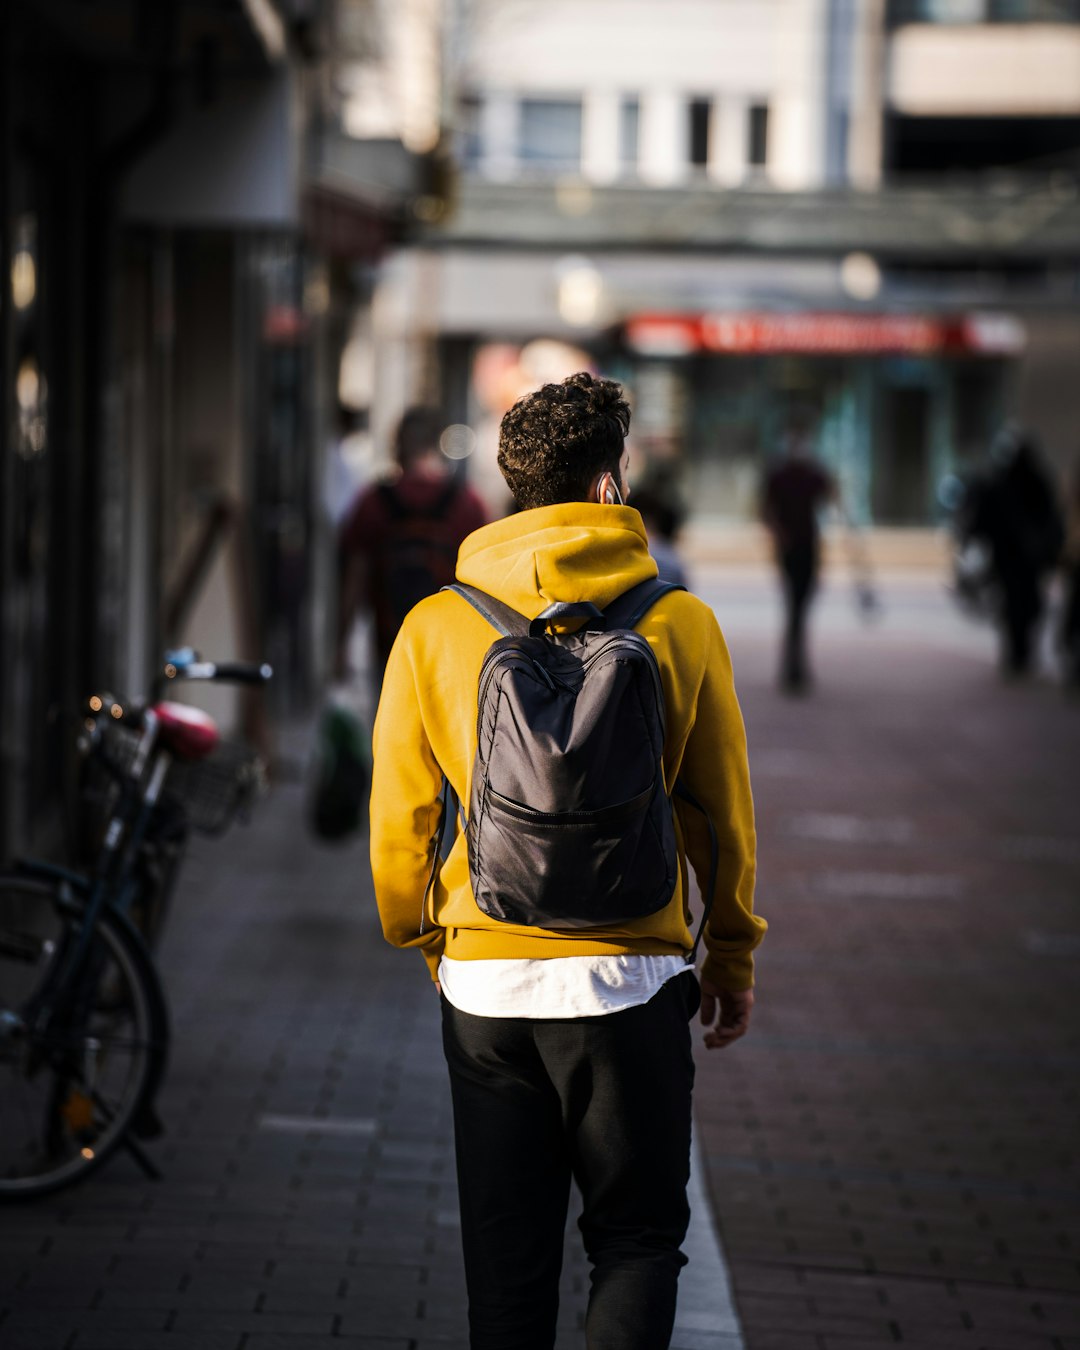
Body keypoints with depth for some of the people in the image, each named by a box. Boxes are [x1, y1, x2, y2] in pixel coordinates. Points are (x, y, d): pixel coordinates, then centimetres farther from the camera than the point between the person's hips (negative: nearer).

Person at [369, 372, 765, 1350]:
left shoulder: (435, 628, -3)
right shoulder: (680, 624, -5)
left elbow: (400, 814, 4)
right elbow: (721, 810, 2)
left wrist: (419, 938, 22)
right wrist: (733, 957, 15)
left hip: (484, 983, 2)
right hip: (631, 977, -2)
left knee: (507, 1255, 13)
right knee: (638, 1236, 10)